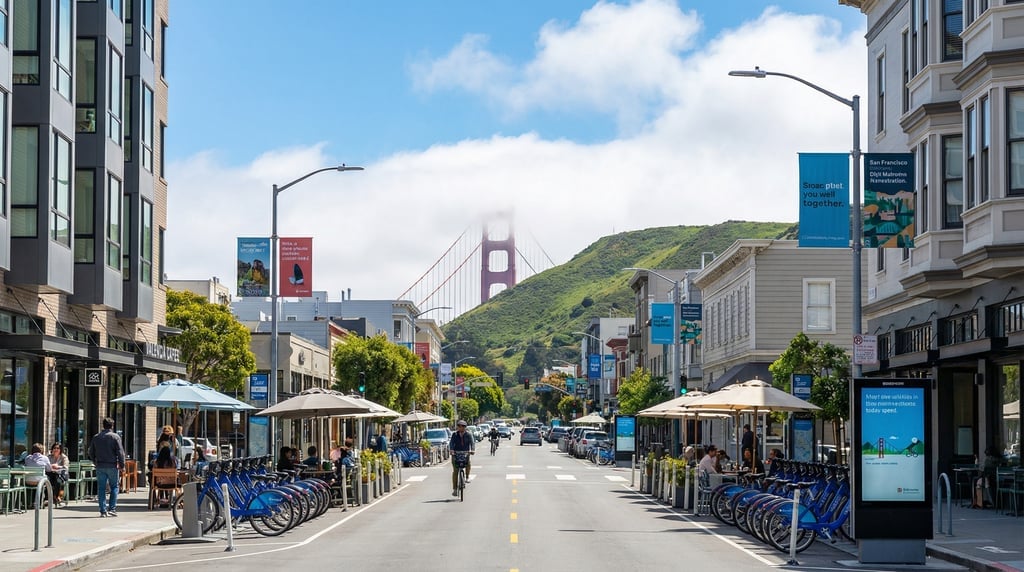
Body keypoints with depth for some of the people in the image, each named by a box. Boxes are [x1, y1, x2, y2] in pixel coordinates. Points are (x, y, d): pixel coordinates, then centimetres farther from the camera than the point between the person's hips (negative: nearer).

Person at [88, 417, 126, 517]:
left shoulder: (96, 437, 8)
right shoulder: (115, 437, -5)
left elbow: (91, 453, 13)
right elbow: (120, 452, -9)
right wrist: (122, 465, -3)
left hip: (100, 467, 3)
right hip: (112, 466, -3)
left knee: (101, 488, 5)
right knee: (114, 487, 7)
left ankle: (103, 510, 3)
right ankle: (112, 508, -1)